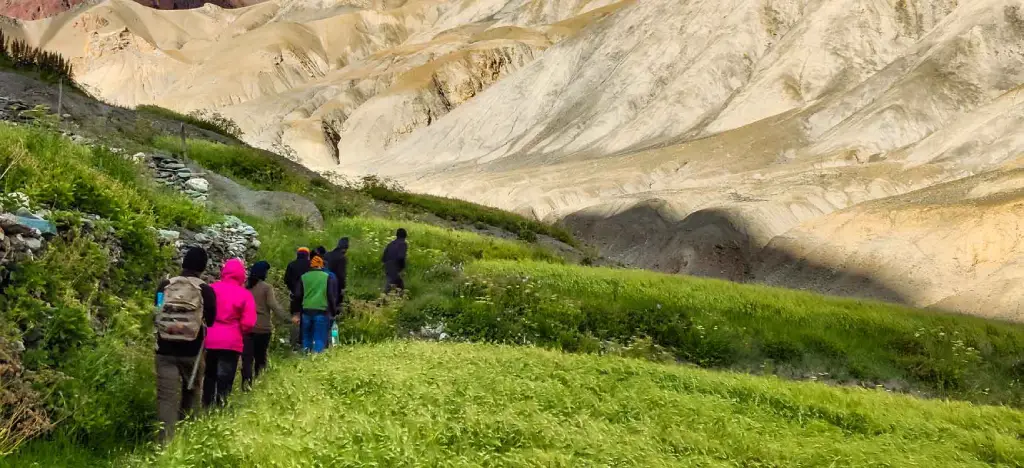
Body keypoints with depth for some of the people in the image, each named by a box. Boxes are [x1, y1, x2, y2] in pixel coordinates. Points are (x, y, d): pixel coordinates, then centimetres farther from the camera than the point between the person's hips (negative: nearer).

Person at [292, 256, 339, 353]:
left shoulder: (303, 277, 10)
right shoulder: (328, 277, 3)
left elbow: (298, 296, 9)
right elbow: (332, 297, -1)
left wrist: (296, 314, 13)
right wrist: (333, 312, 4)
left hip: (306, 311, 3)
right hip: (322, 312, -3)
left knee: (306, 339, 15)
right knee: (320, 340, -1)